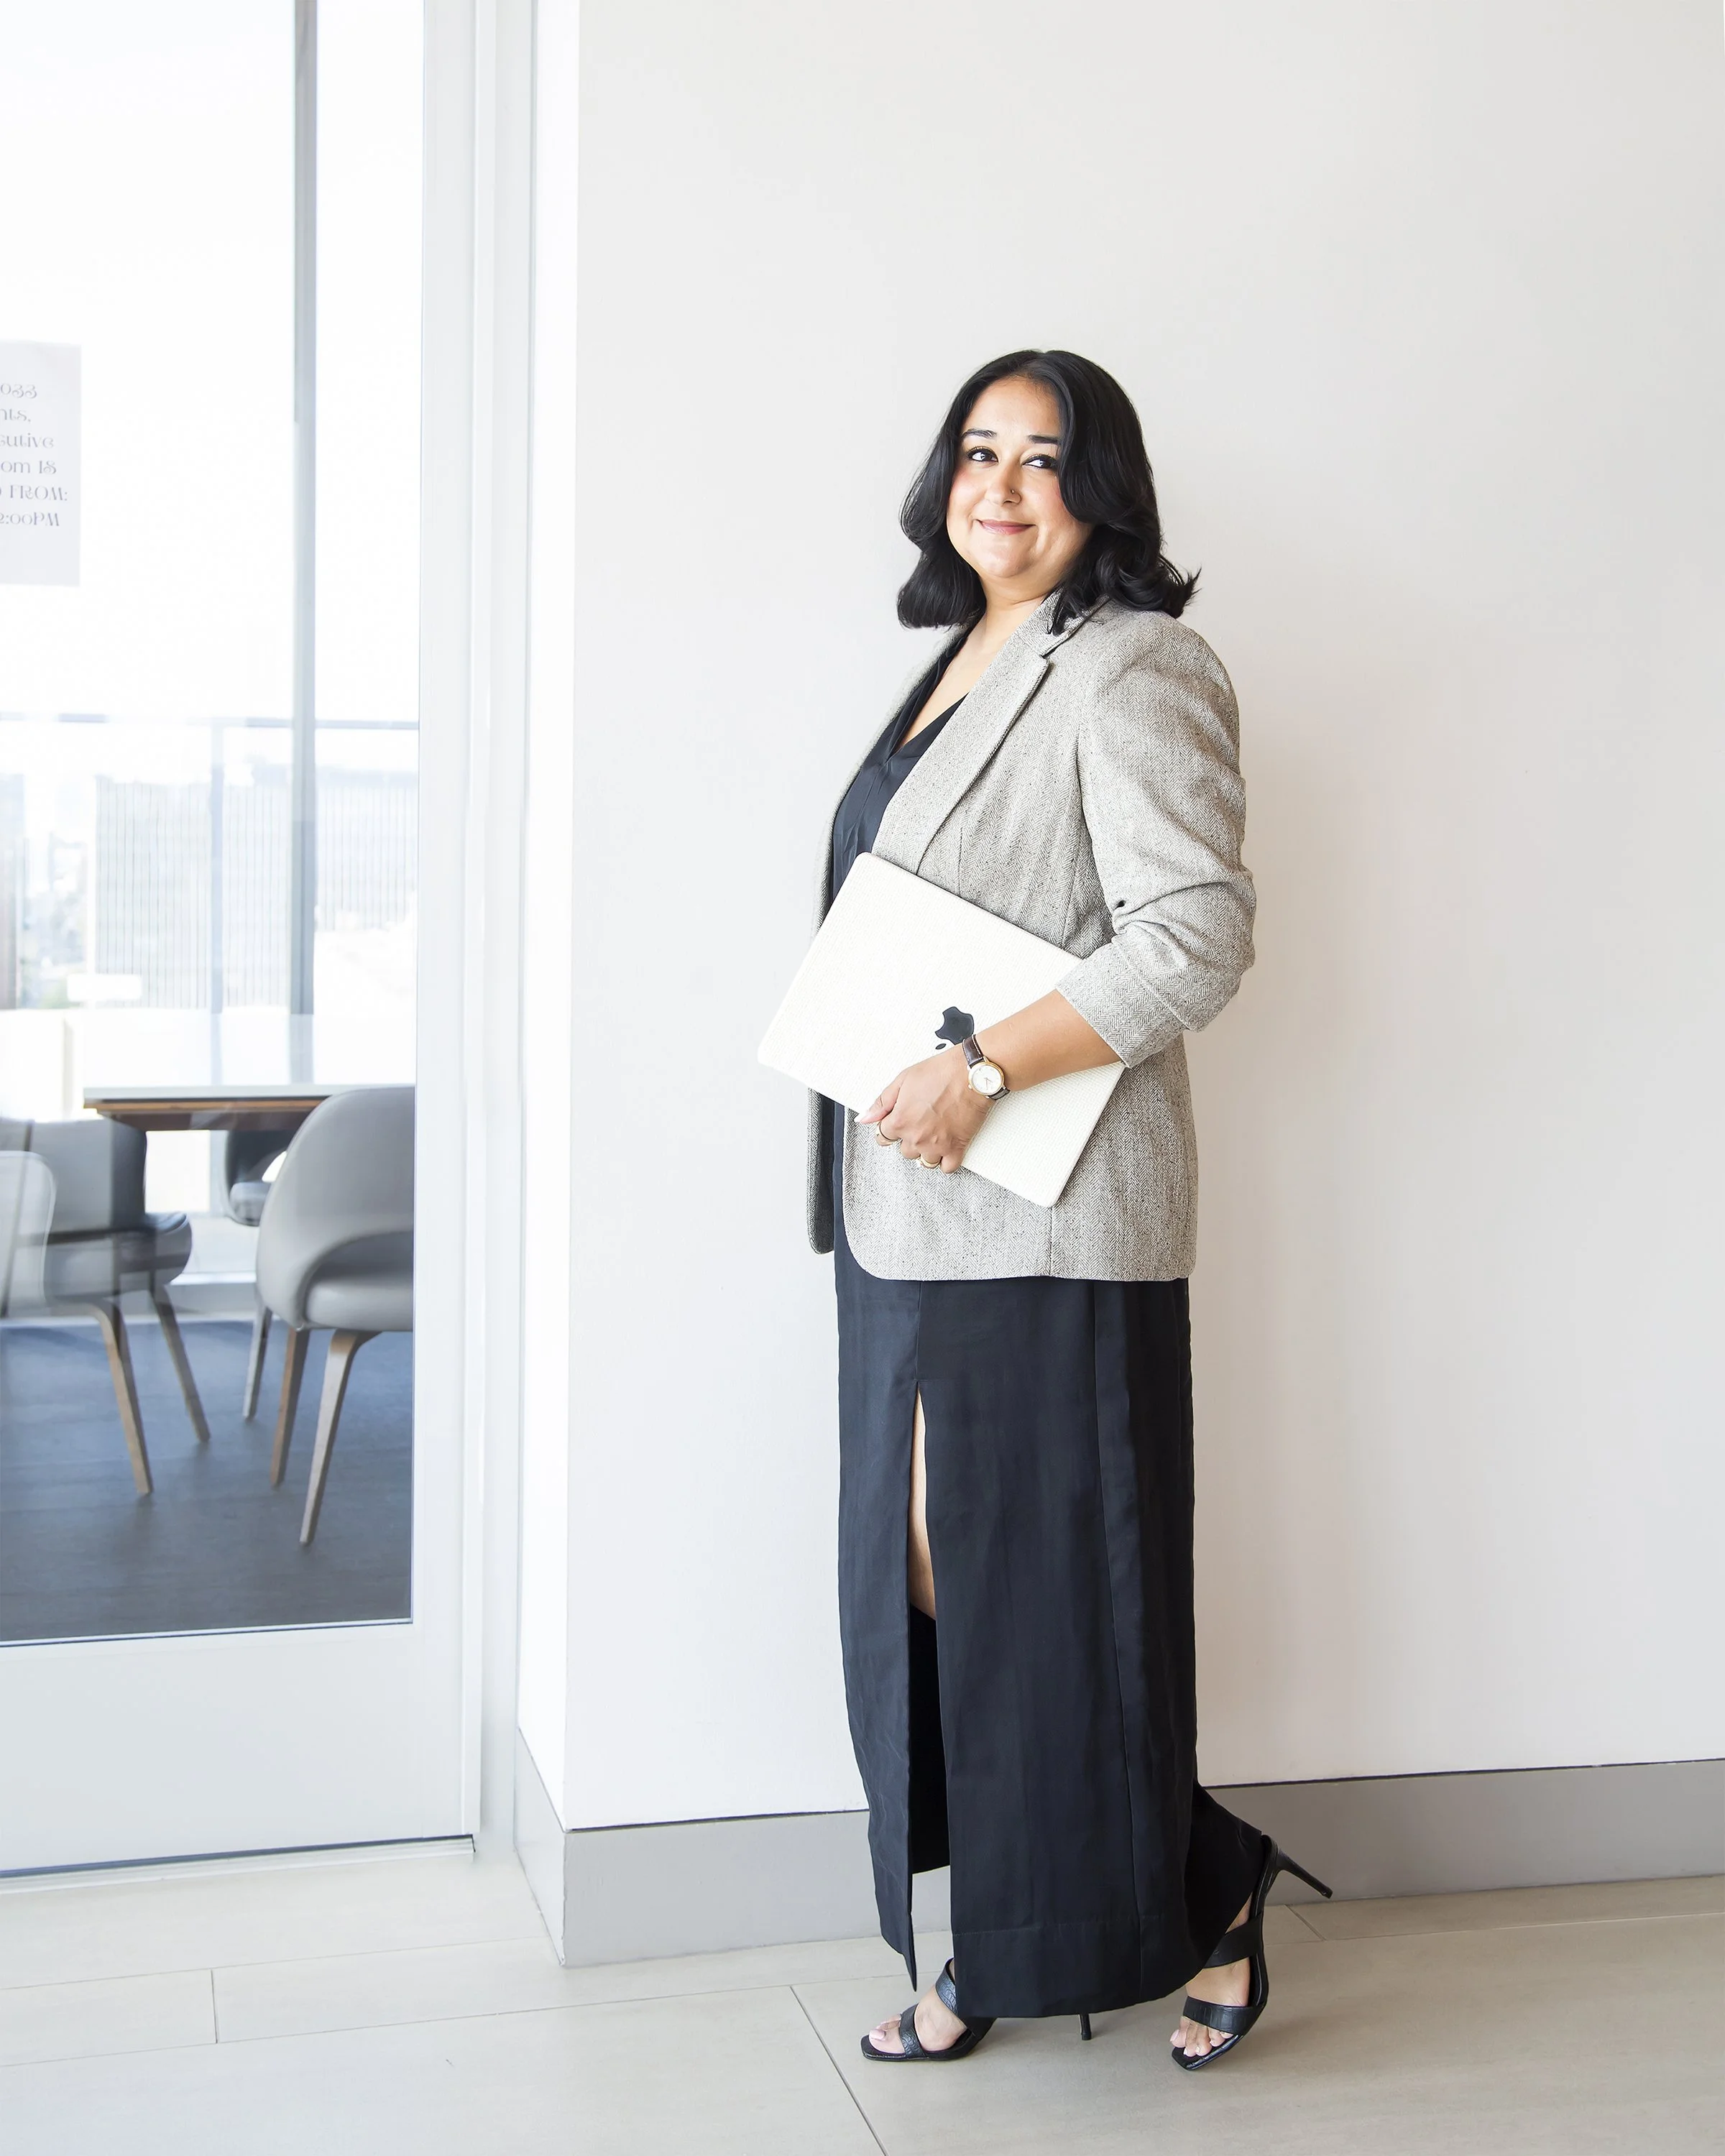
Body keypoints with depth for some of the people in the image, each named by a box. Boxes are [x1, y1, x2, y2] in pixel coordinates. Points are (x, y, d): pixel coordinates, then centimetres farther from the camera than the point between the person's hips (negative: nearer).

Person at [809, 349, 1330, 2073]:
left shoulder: (1130, 671, -9)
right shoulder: (959, 665, 18)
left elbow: (1195, 935, -19)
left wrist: (983, 1072, -21)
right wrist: (890, 1096, 14)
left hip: (1046, 1217, -9)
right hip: (908, 1213, 9)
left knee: (1041, 1586, -1)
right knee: (916, 1578, 11)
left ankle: (1197, 1901, 21)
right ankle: (986, 1949, 24)